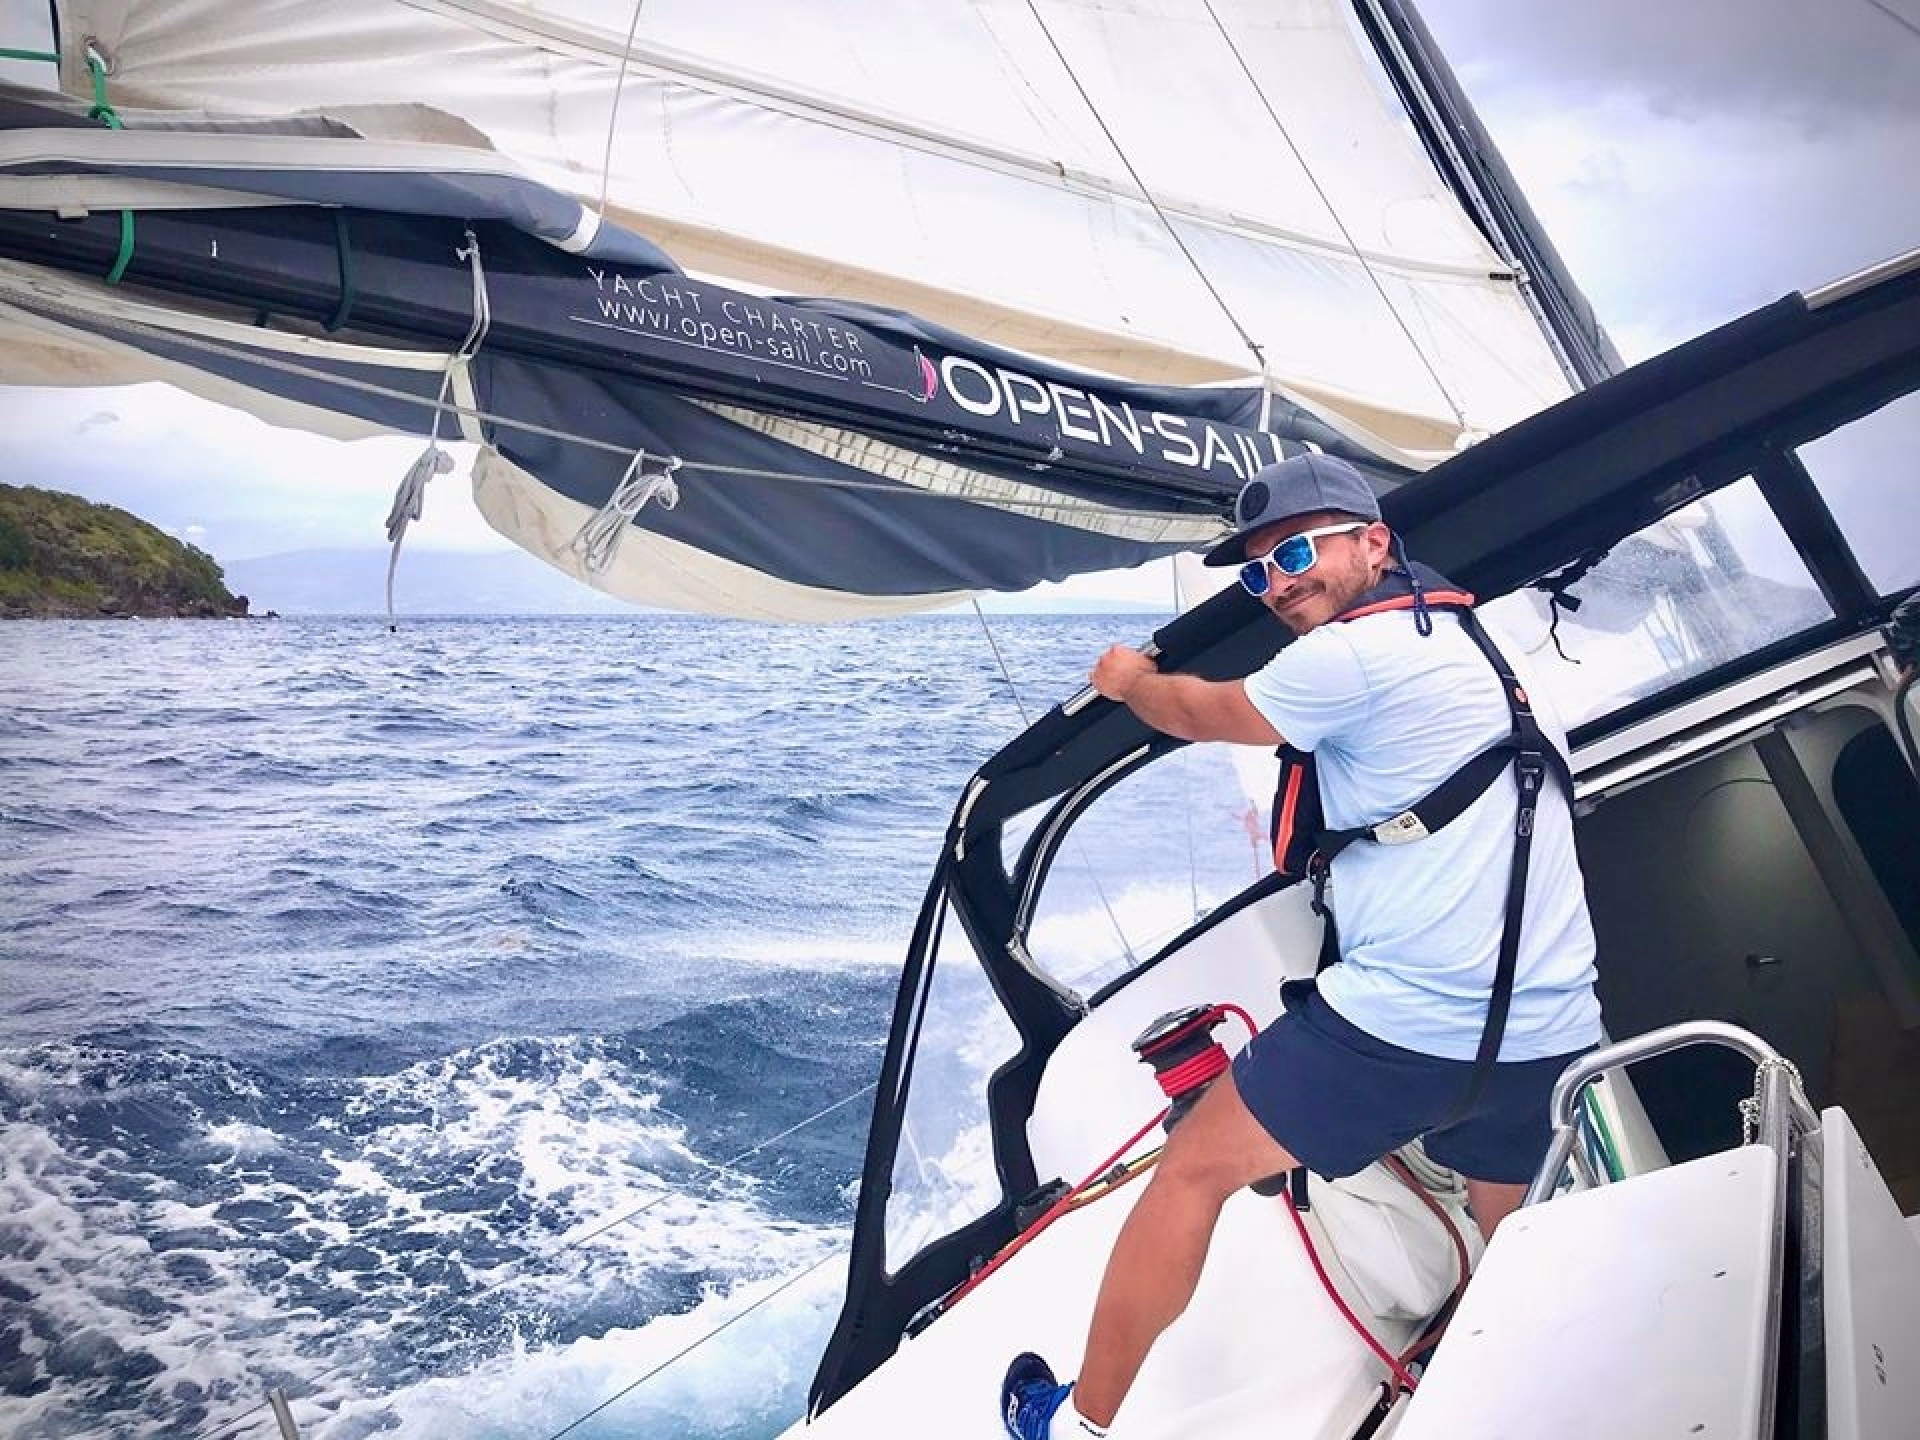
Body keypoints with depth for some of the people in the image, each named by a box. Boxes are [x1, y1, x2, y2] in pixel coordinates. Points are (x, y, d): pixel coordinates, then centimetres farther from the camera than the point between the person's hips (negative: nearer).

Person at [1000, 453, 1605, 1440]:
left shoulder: (1353, 653, -11)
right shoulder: (1493, 641, 15)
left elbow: (1196, 713, 4)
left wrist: (1129, 679, 26)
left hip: (1406, 1022, -7)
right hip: (1552, 1031, 8)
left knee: (1193, 1167, 8)